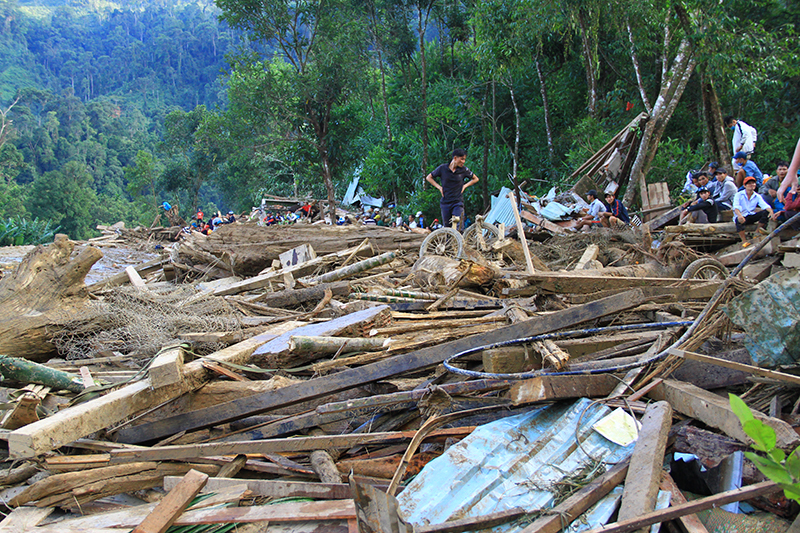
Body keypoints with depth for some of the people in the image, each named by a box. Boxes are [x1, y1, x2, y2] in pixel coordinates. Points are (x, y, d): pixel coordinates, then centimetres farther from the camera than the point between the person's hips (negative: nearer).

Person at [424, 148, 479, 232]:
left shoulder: (463, 170, 0)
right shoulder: (443, 168, -2)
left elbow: (475, 179, 16)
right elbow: (428, 177, 10)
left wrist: (465, 186, 3)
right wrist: (439, 187, 1)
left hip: (458, 202, 0)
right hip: (445, 202, 1)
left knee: (459, 228, -12)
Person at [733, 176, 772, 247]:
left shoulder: (757, 196, 8)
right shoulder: (739, 195, -2)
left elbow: (765, 205, -9)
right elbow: (736, 207, -19)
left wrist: (771, 211, -33)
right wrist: (739, 215, -42)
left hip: (751, 216, 4)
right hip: (741, 216, -4)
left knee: (766, 212, -17)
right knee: (739, 220, -39)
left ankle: (759, 230, -10)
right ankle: (744, 241, -32)